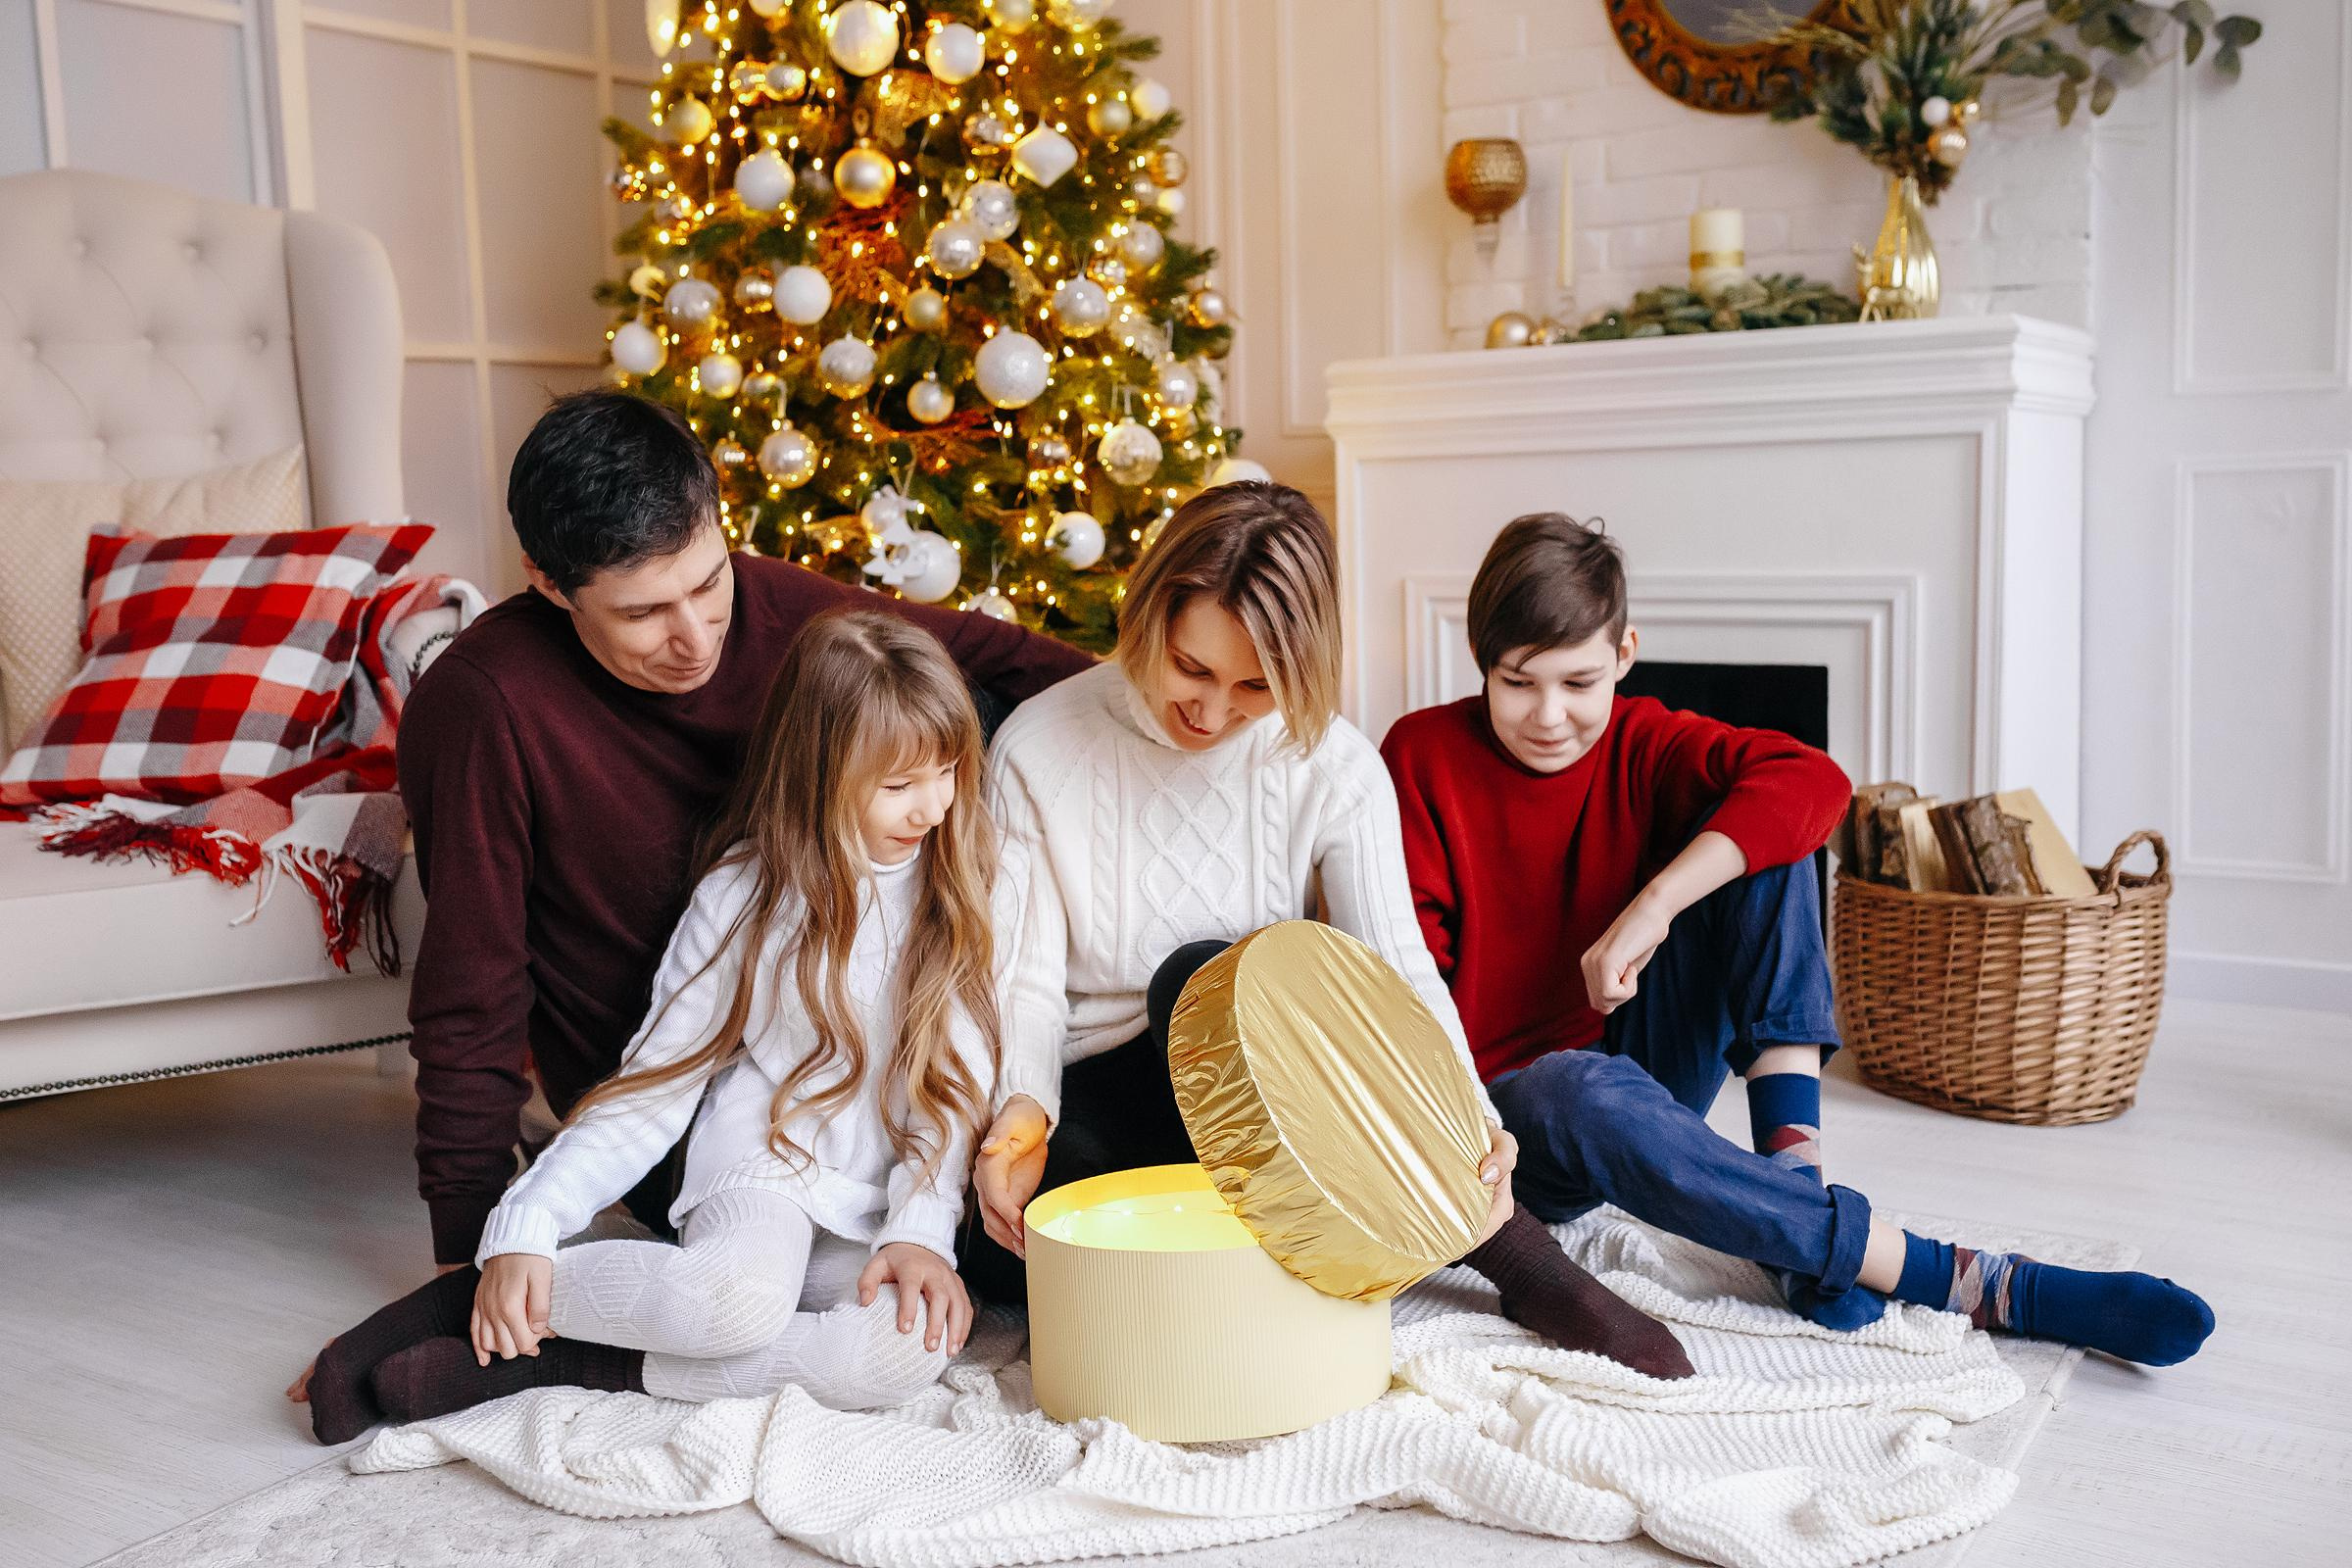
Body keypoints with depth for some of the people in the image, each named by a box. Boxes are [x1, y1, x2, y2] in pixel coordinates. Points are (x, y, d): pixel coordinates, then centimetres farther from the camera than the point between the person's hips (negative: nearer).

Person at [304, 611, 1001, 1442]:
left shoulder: (960, 885, 1)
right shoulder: (747, 892, -2)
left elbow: (959, 1078, -1)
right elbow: (658, 1082, -2)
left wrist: (921, 1229, -15)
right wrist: (525, 1226, -12)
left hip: (881, 1214, 3)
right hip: (765, 1166, -2)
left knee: (913, 1345, -32)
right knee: (739, 1296, -38)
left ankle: (568, 1364, -22)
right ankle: (476, 1298, -13)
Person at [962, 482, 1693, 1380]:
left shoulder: (1333, 765, -5)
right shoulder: (1036, 749, -6)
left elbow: (1399, 971, -13)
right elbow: (1029, 977, -8)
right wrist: (1022, 1105, -30)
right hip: (1092, 1102, 1)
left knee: (1201, 975, -36)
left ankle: (1513, 1251, -28)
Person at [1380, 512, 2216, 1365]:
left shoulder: (1641, 745, -2)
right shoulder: (1424, 757, -9)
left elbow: (1813, 782, -22)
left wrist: (1656, 903, -34)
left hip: (1639, 1079, 4)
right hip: (1500, 1105, -3)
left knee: (1760, 829, -13)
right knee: (1587, 1089, -42)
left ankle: (1791, 1161, -26)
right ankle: (1964, 1281, -37)